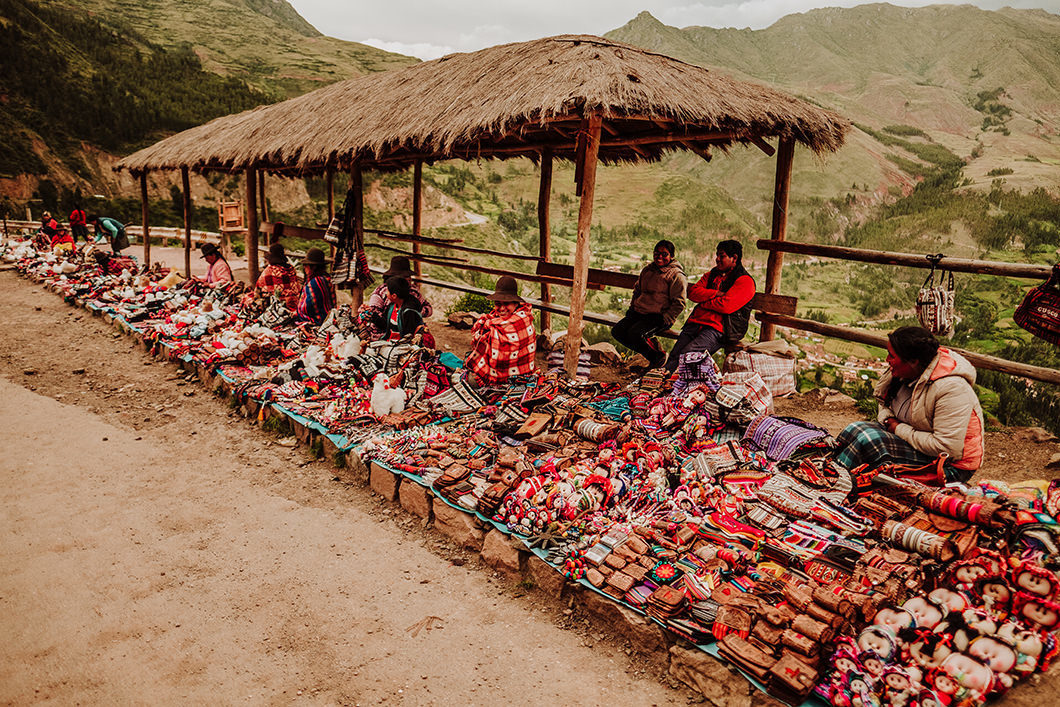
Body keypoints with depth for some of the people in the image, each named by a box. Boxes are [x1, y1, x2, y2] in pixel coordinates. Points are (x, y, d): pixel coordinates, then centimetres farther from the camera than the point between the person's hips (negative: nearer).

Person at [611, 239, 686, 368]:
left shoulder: (676, 275, -7)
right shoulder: (648, 270, 15)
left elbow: (679, 303, -11)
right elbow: (637, 290, 28)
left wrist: (665, 320, -18)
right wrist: (632, 307, 14)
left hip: (658, 317, -8)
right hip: (638, 313, 8)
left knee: (635, 333, -30)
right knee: (617, 331, -8)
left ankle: (658, 355, -4)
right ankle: (651, 355, -2)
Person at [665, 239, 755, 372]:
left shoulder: (745, 281, 0)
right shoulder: (713, 274, 24)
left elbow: (725, 305, -14)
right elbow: (693, 292, 11)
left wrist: (703, 302, 0)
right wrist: (715, 293, -4)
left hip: (718, 328, -6)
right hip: (696, 322, 6)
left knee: (685, 355, -29)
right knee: (674, 355, -18)